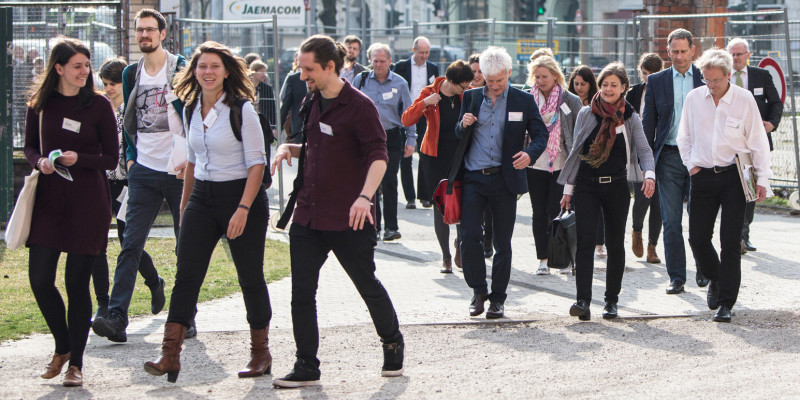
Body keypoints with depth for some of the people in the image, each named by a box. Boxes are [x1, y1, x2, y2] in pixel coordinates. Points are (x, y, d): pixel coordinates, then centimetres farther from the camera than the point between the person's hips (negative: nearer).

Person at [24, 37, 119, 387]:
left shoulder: (99, 105, -3)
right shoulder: (40, 103, 4)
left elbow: (111, 158, -1)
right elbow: (30, 146, 13)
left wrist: (78, 158, -17)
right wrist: (40, 161, -9)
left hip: (88, 200, -3)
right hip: (49, 198, 3)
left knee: (77, 282, -1)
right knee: (40, 280, -2)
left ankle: (76, 363, 12)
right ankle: (62, 347, 22)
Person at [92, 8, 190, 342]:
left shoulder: (180, 67, -2)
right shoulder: (132, 74, 11)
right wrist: (130, 156, 10)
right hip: (144, 171, 3)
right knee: (131, 243, -7)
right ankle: (117, 318, -15)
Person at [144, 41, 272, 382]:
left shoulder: (241, 109, -10)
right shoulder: (191, 110, 9)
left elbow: (256, 163, -13)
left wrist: (243, 208, -21)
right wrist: (184, 203, 20)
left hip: (241, 196, -5)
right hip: (202, 197, 5)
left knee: (250, 277, 4)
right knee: (186, 275, -5)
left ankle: (261, 353, 17)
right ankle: (170, 356, -8)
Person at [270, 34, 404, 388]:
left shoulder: (359, 106, -13)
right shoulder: (312, 103, 11)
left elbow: (378, 156, -20)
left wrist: (365, 196, -36)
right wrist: (289, 148, 4)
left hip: (348, 220, -7)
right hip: (307, 214, 7)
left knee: (368, 286, 8)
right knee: (301, 292, 2)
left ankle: (393, 344, 30)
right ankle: (306, 367, 7)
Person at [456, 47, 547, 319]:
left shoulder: (523, 101, 3)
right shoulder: (470, 98, 10)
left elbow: (541, 134, 3)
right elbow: (457, 136, 15)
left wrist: (530, 154, -18)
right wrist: (463, 125, -9)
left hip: (504, 179, -1)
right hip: (474, 178, 1)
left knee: (503, 242, 4)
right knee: (469, 236, -9)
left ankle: (498, 297, 15)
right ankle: (478, 291, 8)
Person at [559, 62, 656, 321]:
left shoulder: (630, 118, 4)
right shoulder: (586, 114, 5)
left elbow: (644, 149, -6)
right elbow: (576, 151, 9)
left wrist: (649, 174, -26)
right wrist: (568, 188, 7)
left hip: (616, 187, 1)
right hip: (587, 186, 0)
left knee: (615, 243, 6)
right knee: (585, 240, -12)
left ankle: (612, 300, 17)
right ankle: (583, 301, -19)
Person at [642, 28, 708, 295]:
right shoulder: (656, 81, 8)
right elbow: (648, 124, 8)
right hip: (669, 157, 1)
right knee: (671, 222, -1)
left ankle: (703, 270, 22)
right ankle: (676, 277, 6)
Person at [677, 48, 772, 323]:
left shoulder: (744, 100, -4)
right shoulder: (694, 99, 4)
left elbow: (758, 142, 0)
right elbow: (684, 137, 17)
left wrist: (762, 179, -3)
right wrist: (690, 164, 5)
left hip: (734, 176, -3)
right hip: (703, 176, 3)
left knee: (730, 241, -5)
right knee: (698, 238, 1)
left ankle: (726, 303, 0)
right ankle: (716, 279, 30)